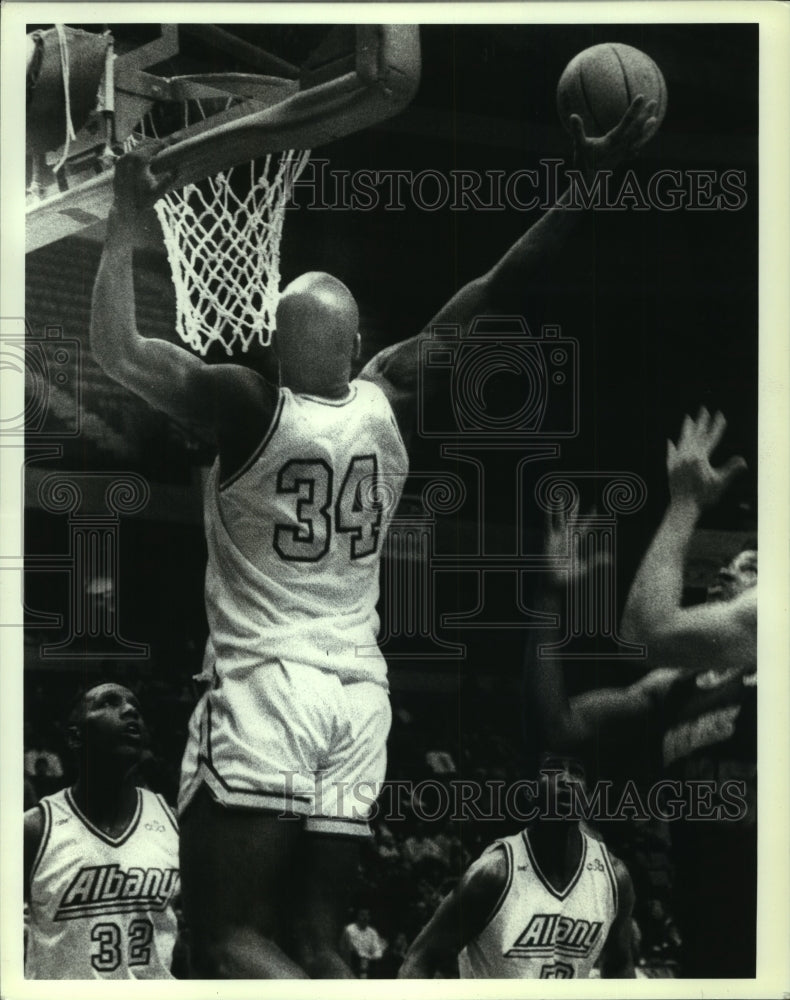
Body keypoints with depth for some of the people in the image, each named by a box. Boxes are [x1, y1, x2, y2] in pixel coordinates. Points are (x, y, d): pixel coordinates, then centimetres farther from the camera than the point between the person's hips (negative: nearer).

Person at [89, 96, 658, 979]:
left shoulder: (247, 405, -10)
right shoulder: (392, 399, 3)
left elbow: (114, 352, -13)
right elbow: (492, 296, 10)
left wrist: (126, 219, -7)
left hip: (265, 682, -6)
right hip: (359, 693, 6)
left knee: (231, 939, -5)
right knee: (314, 939, 10)